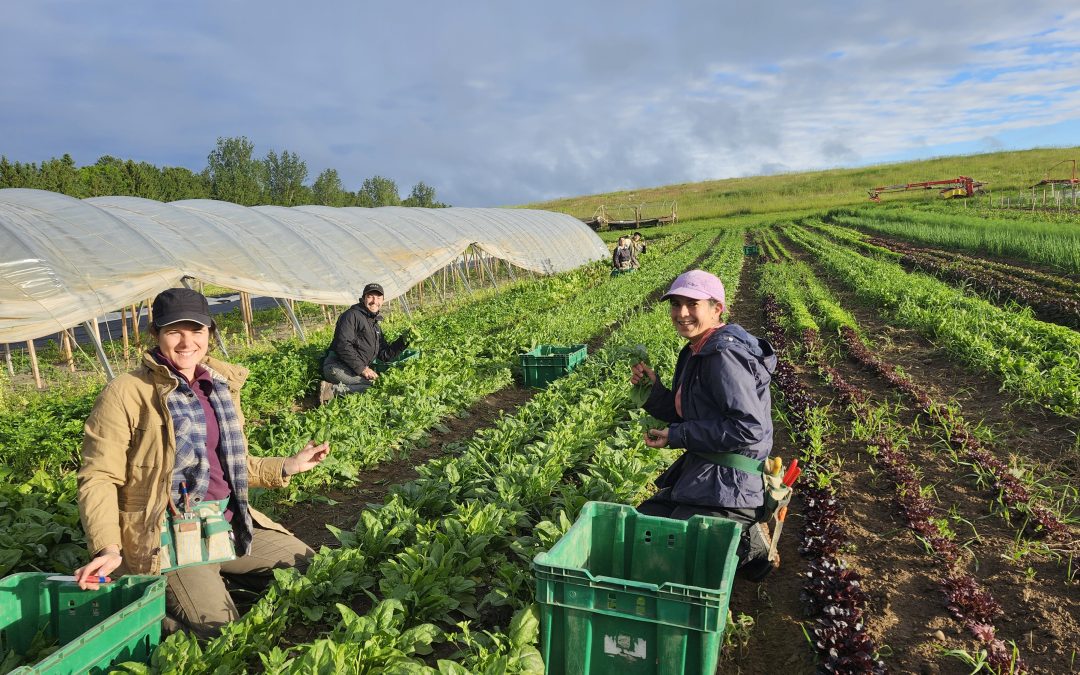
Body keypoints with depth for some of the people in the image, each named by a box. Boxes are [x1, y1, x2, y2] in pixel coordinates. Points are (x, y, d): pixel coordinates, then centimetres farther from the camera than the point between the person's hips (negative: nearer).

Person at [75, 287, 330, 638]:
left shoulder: (222, 385, 10)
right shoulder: (125, 393, -10)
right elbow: (99, 478, -12)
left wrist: (289, 466, 14)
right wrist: (108, 548, -24)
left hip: (230, 522, 7)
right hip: (170, 533, -7)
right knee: (218, 626, -21)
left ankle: (215, 577, 21)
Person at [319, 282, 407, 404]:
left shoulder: (376, 327, 23)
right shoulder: (352, 315, -3)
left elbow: (384, 355, 18)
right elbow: (343, 345, -16)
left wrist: (402, 342, 4)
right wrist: (362, 368, -20)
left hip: (357, 370, 9)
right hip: (337, 366, -9)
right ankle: (333, 390, -23)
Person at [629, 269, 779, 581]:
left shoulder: (724, 356, -22)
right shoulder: (698, 352, 9)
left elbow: (749, 428, -26)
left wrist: (677, 436, -20)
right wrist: (653, 389, -2)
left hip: (727, 483, -10)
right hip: (702, 470, 10)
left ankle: (751, 545, 7)